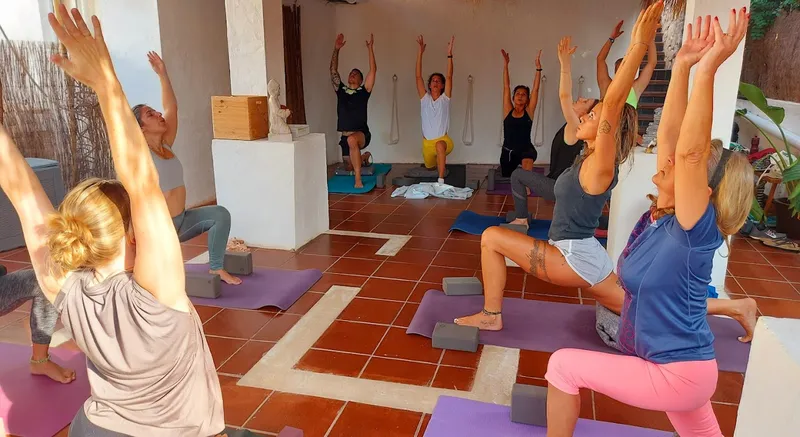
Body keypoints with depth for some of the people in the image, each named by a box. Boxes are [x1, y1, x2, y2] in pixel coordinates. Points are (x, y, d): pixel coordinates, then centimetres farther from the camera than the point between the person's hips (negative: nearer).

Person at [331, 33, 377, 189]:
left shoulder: (363, 92, -1)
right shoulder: (341, 90, 9)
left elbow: (373, 70, -8)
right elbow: (333, 71, 5)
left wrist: (370, 48, -10)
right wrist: (336, 49, -3)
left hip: (362, 134, -5)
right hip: (345, 136, 6)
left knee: (352, 140, -42)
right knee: (350, 166, 17)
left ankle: (358, 179, -37)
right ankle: (364, 157, 55)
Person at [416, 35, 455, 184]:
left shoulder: (445, 98, -1)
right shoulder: (424, 98, 3)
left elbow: (449, 76, -11)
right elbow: (418, 76, -4)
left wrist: (449, 53, -18)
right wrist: (420, 52, -11)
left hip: (443, 139, -4)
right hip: (427, 141, 4)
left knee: (440, 145, -41)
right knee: (429, 166, 23)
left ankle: (441, 180, -39)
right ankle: (441, 161, 61)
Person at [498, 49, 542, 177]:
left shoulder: (529, 111, -1)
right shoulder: (508, 111, 2)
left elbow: (536, 89, -6)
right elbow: (506, 87, -1)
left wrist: (538, 67, -12)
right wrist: (505, 64, -4)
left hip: (525, 149, -2)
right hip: (508, 151, 3)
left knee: (528, 161, -37)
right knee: (507, 177, 14)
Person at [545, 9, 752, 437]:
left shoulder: (696, 232, -23)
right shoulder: (660, 216, -4)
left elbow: (690, 152, -37)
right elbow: (670, 137, -9)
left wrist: (707, 69, -38)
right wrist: (685, 64, -9)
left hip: (677, 374, -8)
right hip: (674, 368, 8)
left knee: (564, 365, -5)